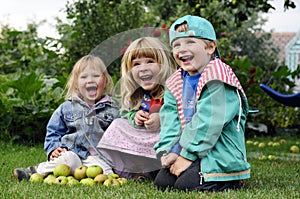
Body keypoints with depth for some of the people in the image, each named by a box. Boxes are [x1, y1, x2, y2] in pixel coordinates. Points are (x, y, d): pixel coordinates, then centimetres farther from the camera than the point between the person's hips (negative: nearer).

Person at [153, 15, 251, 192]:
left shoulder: (218, 80, -15)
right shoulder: (176, 82, 11)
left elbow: (208, 124, -21)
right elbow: (171, 122, 3)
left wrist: (186, 156, -20)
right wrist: (169, 152, -11)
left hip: (220, 153, -7)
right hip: (186, 151, 8)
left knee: (187, 185, -21)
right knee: (162, 182, -2)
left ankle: (235, 180, 3)